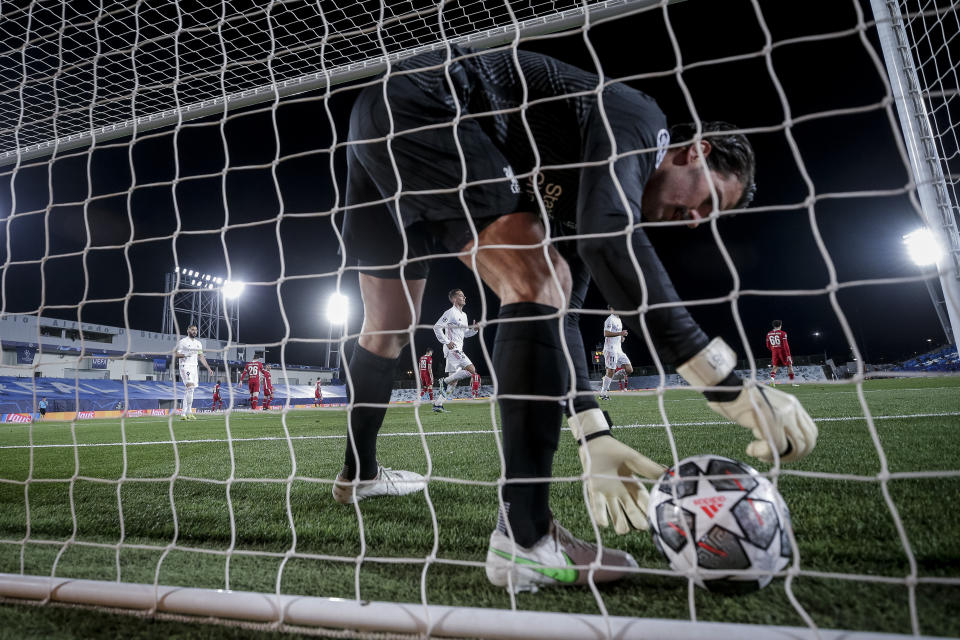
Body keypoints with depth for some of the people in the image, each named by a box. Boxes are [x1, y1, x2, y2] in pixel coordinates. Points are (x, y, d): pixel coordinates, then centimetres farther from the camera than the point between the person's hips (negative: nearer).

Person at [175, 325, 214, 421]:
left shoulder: (198, 343, 16)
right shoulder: (182, 342, -3)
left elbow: (201, 357, 20)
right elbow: (175, 355, -6)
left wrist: (208, 368, 15)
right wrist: (185, 355, -21)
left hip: (194, 367, 7)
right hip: (185, 367, -7)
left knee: (189, 391, 6)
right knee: (190, 387, -20)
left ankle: (183, 414, 12)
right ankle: (189, 412, -19)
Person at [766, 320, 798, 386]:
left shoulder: (769, 334, 5)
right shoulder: (782, 333, -10)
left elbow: (768, 346, 11)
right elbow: (785, 345, -15)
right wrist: (788, 355, -14)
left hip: (774, 352, 4)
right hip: (783, 351, -4)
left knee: (775, 366, 8)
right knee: (789, 365, 8)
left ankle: (772, 378, -17)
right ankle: (792, 382, 8)